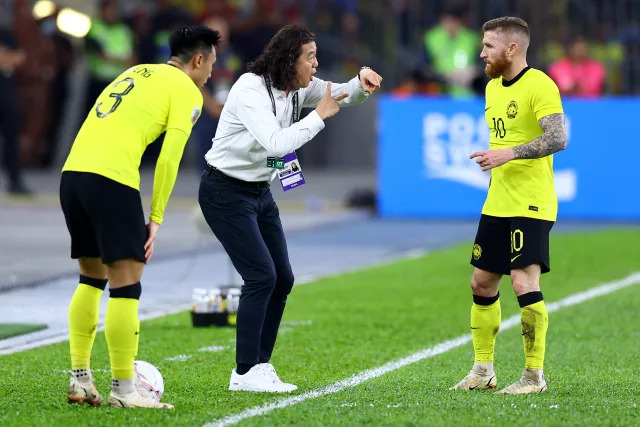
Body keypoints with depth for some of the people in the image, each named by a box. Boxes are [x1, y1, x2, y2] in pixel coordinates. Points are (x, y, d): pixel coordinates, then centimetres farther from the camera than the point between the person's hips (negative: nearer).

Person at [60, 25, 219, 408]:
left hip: (72, 172, 8)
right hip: (111, 178, -8)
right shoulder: (186, 92, 5)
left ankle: (80, 380, 17)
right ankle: (123, 390, -3)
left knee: (92, 277, 19)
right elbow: (169, 159, -4)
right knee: (126, 282, -2)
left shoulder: (135, 73, 27)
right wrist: (156, 219, 0)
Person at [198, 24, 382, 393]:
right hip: (226, 192, -9)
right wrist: (319, 116, -26)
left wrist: (363, 82, -17)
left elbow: (342, 95, 6)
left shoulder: (298, 88, 1)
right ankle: (245, 373, -9)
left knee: (282, 279, 5)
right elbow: (276, 143, -34)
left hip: (260, 192, 9)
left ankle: (260, 366, 13)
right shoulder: (251, 89, -23)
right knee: (261, 275, -15)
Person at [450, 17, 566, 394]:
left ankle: (535, 376, -3)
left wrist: (510, 154, -28)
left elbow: (558, 139, -24)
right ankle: (483, 370, 21)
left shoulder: (539, 86, -14)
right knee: (482, 283, 11)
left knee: (525, 283, -12)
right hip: (497, 204, 9)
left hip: (531, 206, -9)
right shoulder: (494, 86, 13)